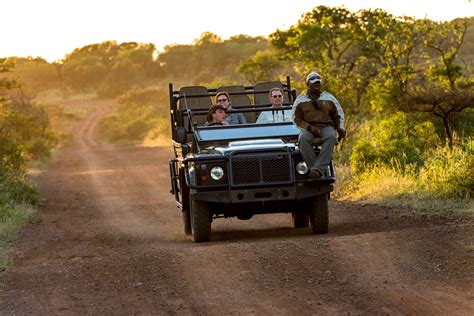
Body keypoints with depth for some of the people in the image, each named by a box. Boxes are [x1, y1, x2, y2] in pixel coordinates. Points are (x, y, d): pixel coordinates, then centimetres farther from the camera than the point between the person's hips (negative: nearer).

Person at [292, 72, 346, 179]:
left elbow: (338, 115, 19)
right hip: (308, 128, 0)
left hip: (326, 127, 1)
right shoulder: (300, 100, 9)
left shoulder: (329, 98, 14)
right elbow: (297, 119, 5)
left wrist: (340, 128, -1)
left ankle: (318, 169, -45)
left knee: (331, 137, -37)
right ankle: (313, 168, -38)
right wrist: (310, 127, -12)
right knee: (303, 139, -37)